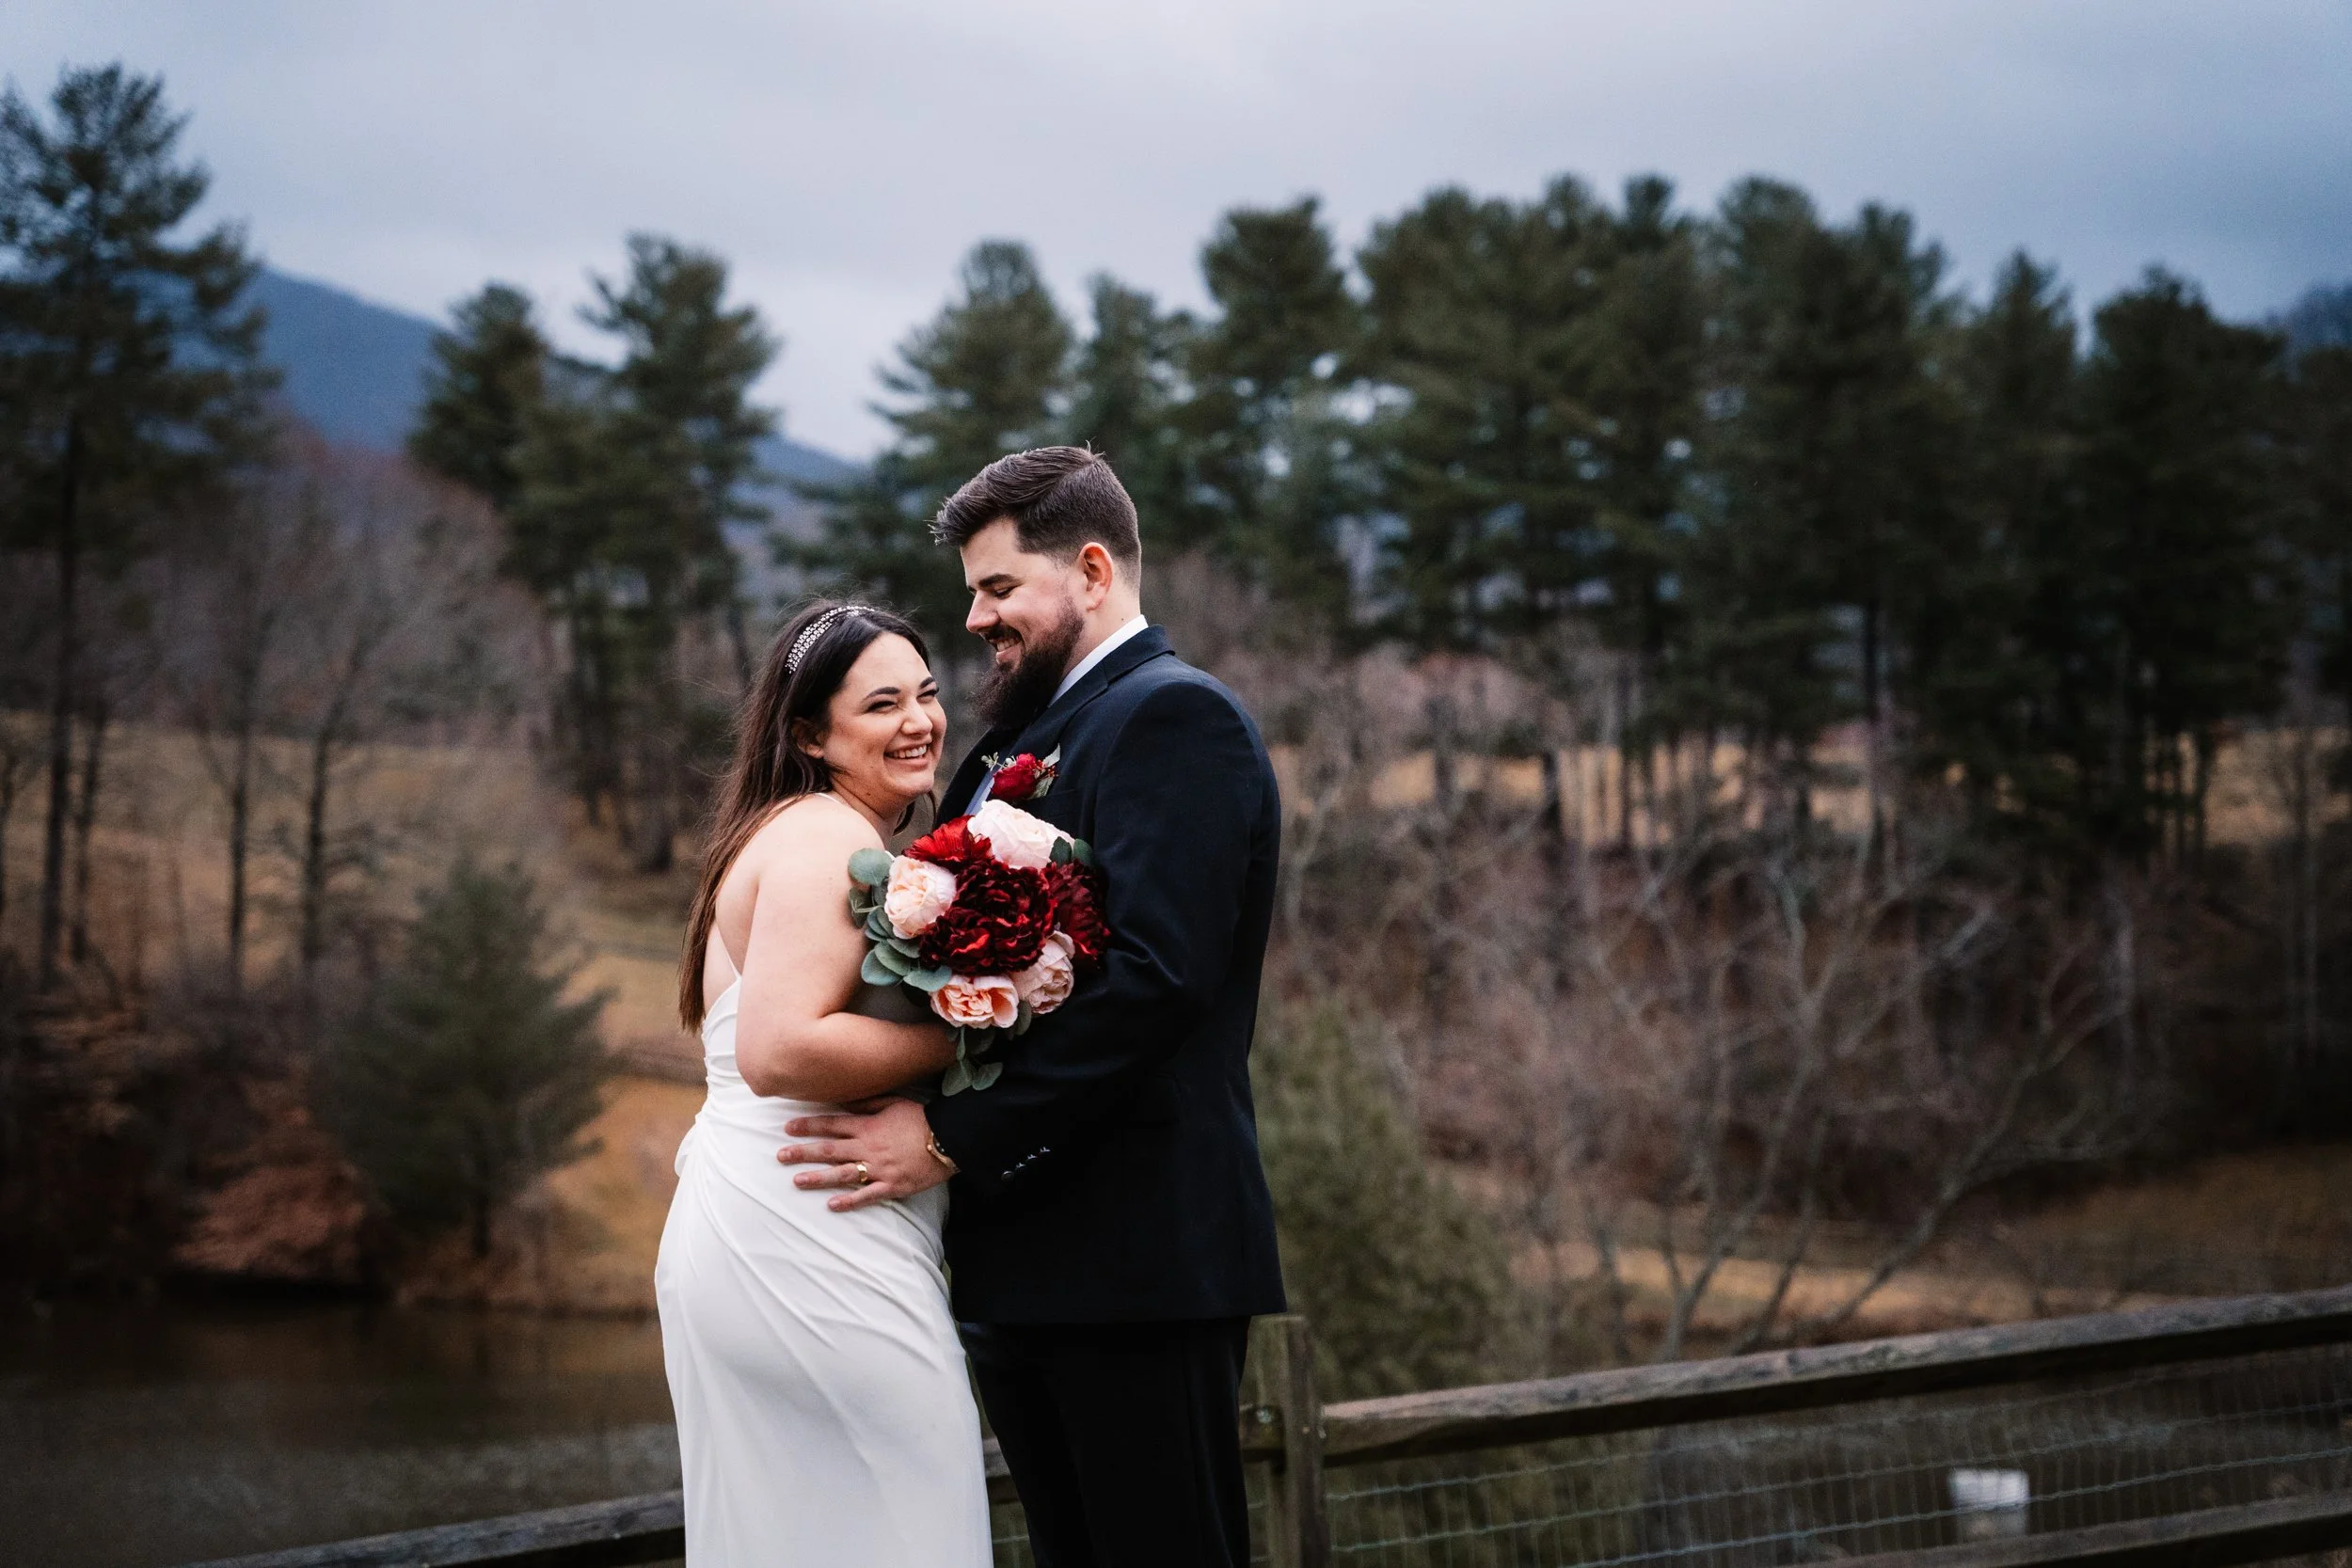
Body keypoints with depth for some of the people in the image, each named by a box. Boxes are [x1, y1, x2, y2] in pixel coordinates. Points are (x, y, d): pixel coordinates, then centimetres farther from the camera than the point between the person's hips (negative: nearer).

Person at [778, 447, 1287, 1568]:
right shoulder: (1029, 740, 21)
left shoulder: (1175, 717, -8)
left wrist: (952, 1139, -19)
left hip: (1136, 1256, -9)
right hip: (1022, 1264, 9)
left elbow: (1152, 972, -20)